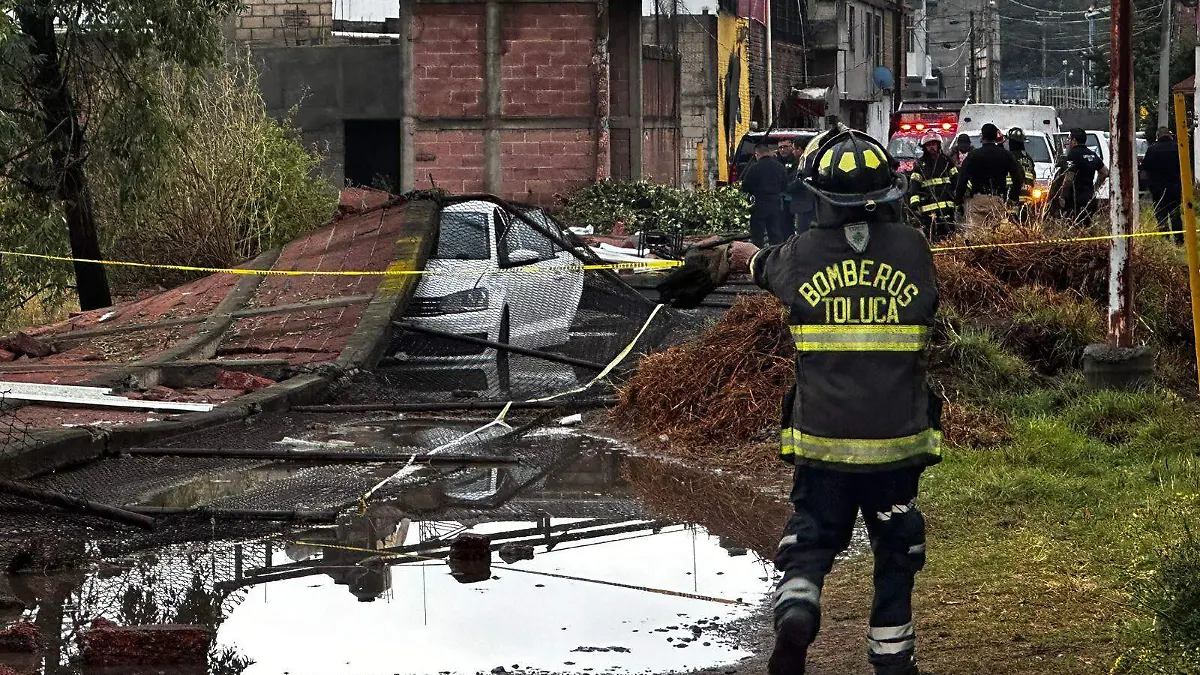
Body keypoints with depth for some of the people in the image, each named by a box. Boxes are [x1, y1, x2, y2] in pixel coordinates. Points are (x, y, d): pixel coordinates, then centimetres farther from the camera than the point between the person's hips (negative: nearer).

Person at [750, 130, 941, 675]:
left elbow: (762, 266, 18)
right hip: (897, 442, 0)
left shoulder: (803, 253, -5)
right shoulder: (911, 248, -6)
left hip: (822, 441, 0)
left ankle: (795, 613, -15)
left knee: (809, 544, 12)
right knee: (895, 554, 17)